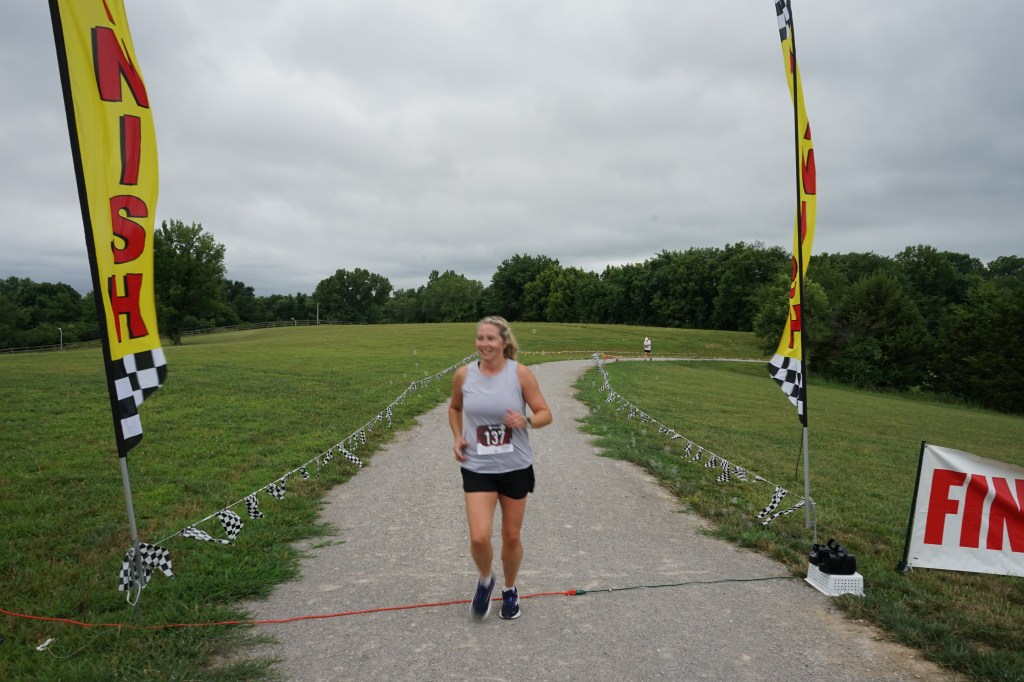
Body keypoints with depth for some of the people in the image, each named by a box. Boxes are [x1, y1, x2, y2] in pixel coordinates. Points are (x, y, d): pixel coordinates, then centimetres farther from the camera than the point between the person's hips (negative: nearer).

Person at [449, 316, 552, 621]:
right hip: (477, 469, 1)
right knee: (479, 538, -10)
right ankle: (485, 581, 25)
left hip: (516, 468, 0)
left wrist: (526, 421, -26)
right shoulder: (463, 375, -4)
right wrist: (458, 437, -1)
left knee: (511, 536, 12)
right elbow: (454, 408, 15)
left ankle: (510, 590, 41)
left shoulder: (520, 374, -10)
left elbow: (545, 414, -5)